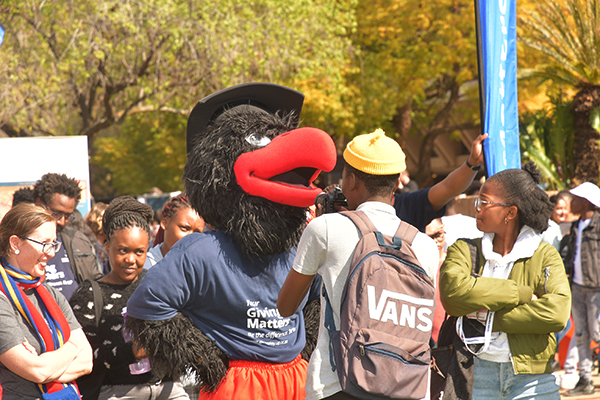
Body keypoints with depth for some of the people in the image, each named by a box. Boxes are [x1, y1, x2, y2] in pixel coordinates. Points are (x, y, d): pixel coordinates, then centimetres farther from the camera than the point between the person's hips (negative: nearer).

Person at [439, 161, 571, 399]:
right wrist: (523, 294, -14)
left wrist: (488, 317, -12)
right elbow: (453, 291, -14)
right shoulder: (465, 250, 7)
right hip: (477, 377, 1)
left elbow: (556, 313, -14)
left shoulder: (545, 256, 2)